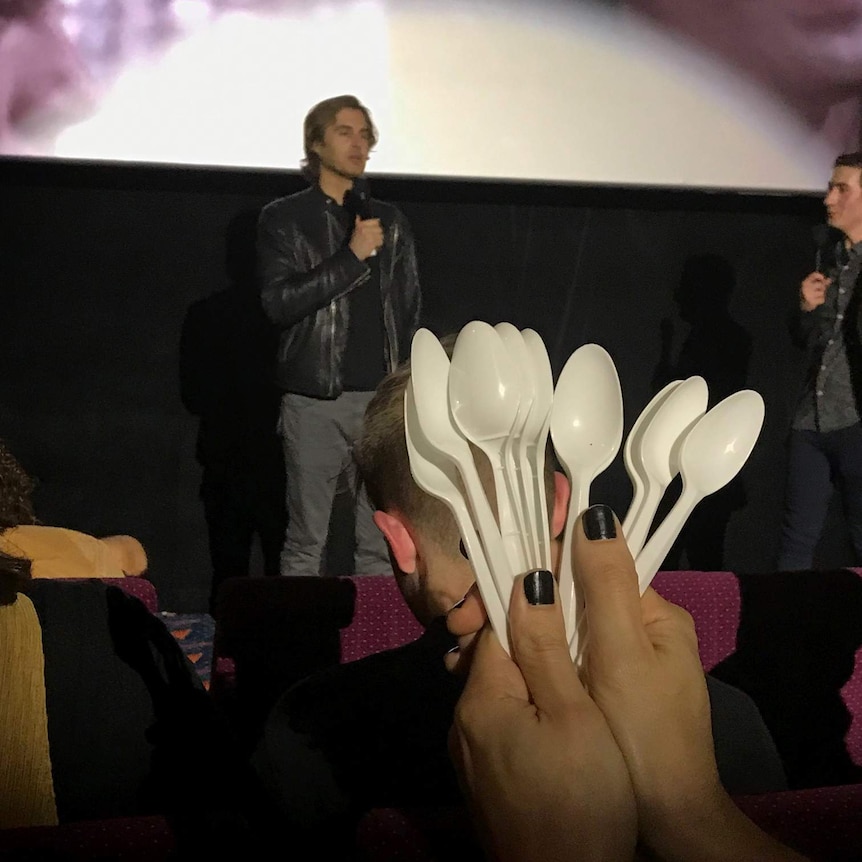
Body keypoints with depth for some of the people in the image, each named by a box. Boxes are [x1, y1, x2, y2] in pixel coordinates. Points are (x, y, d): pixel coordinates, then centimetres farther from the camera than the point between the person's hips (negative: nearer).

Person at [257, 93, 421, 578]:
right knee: (306, 544, 0)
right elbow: (279, 302, -9)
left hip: (382, 399, 3)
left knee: (382, 544, 2)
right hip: (314, 404, -2)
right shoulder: (284, 219, 5)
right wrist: (352, 257, -12)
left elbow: (411, 314, 15)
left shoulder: (391, 223, 15)